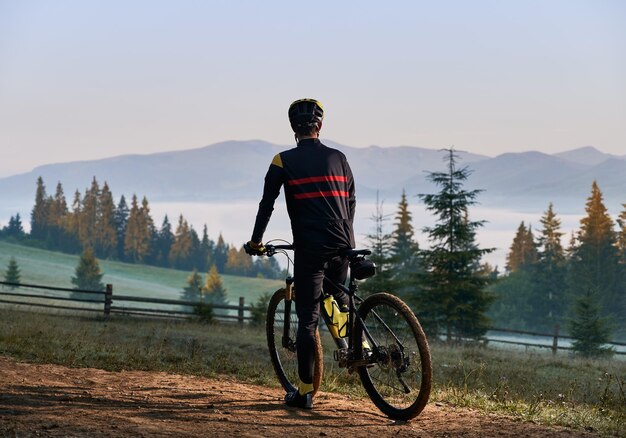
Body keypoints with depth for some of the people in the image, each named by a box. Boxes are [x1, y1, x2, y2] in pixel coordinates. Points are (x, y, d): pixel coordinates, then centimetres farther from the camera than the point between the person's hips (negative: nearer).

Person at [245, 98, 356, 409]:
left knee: (308, 318, 0)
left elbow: (267, 204, 0)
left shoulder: (284, 161, 0)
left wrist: (256, 241, 10)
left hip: (309, 247, -3)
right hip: (343, 244, 4)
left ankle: (305, 392, 0)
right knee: (339, 295, 32)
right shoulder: (338, 158, 11)